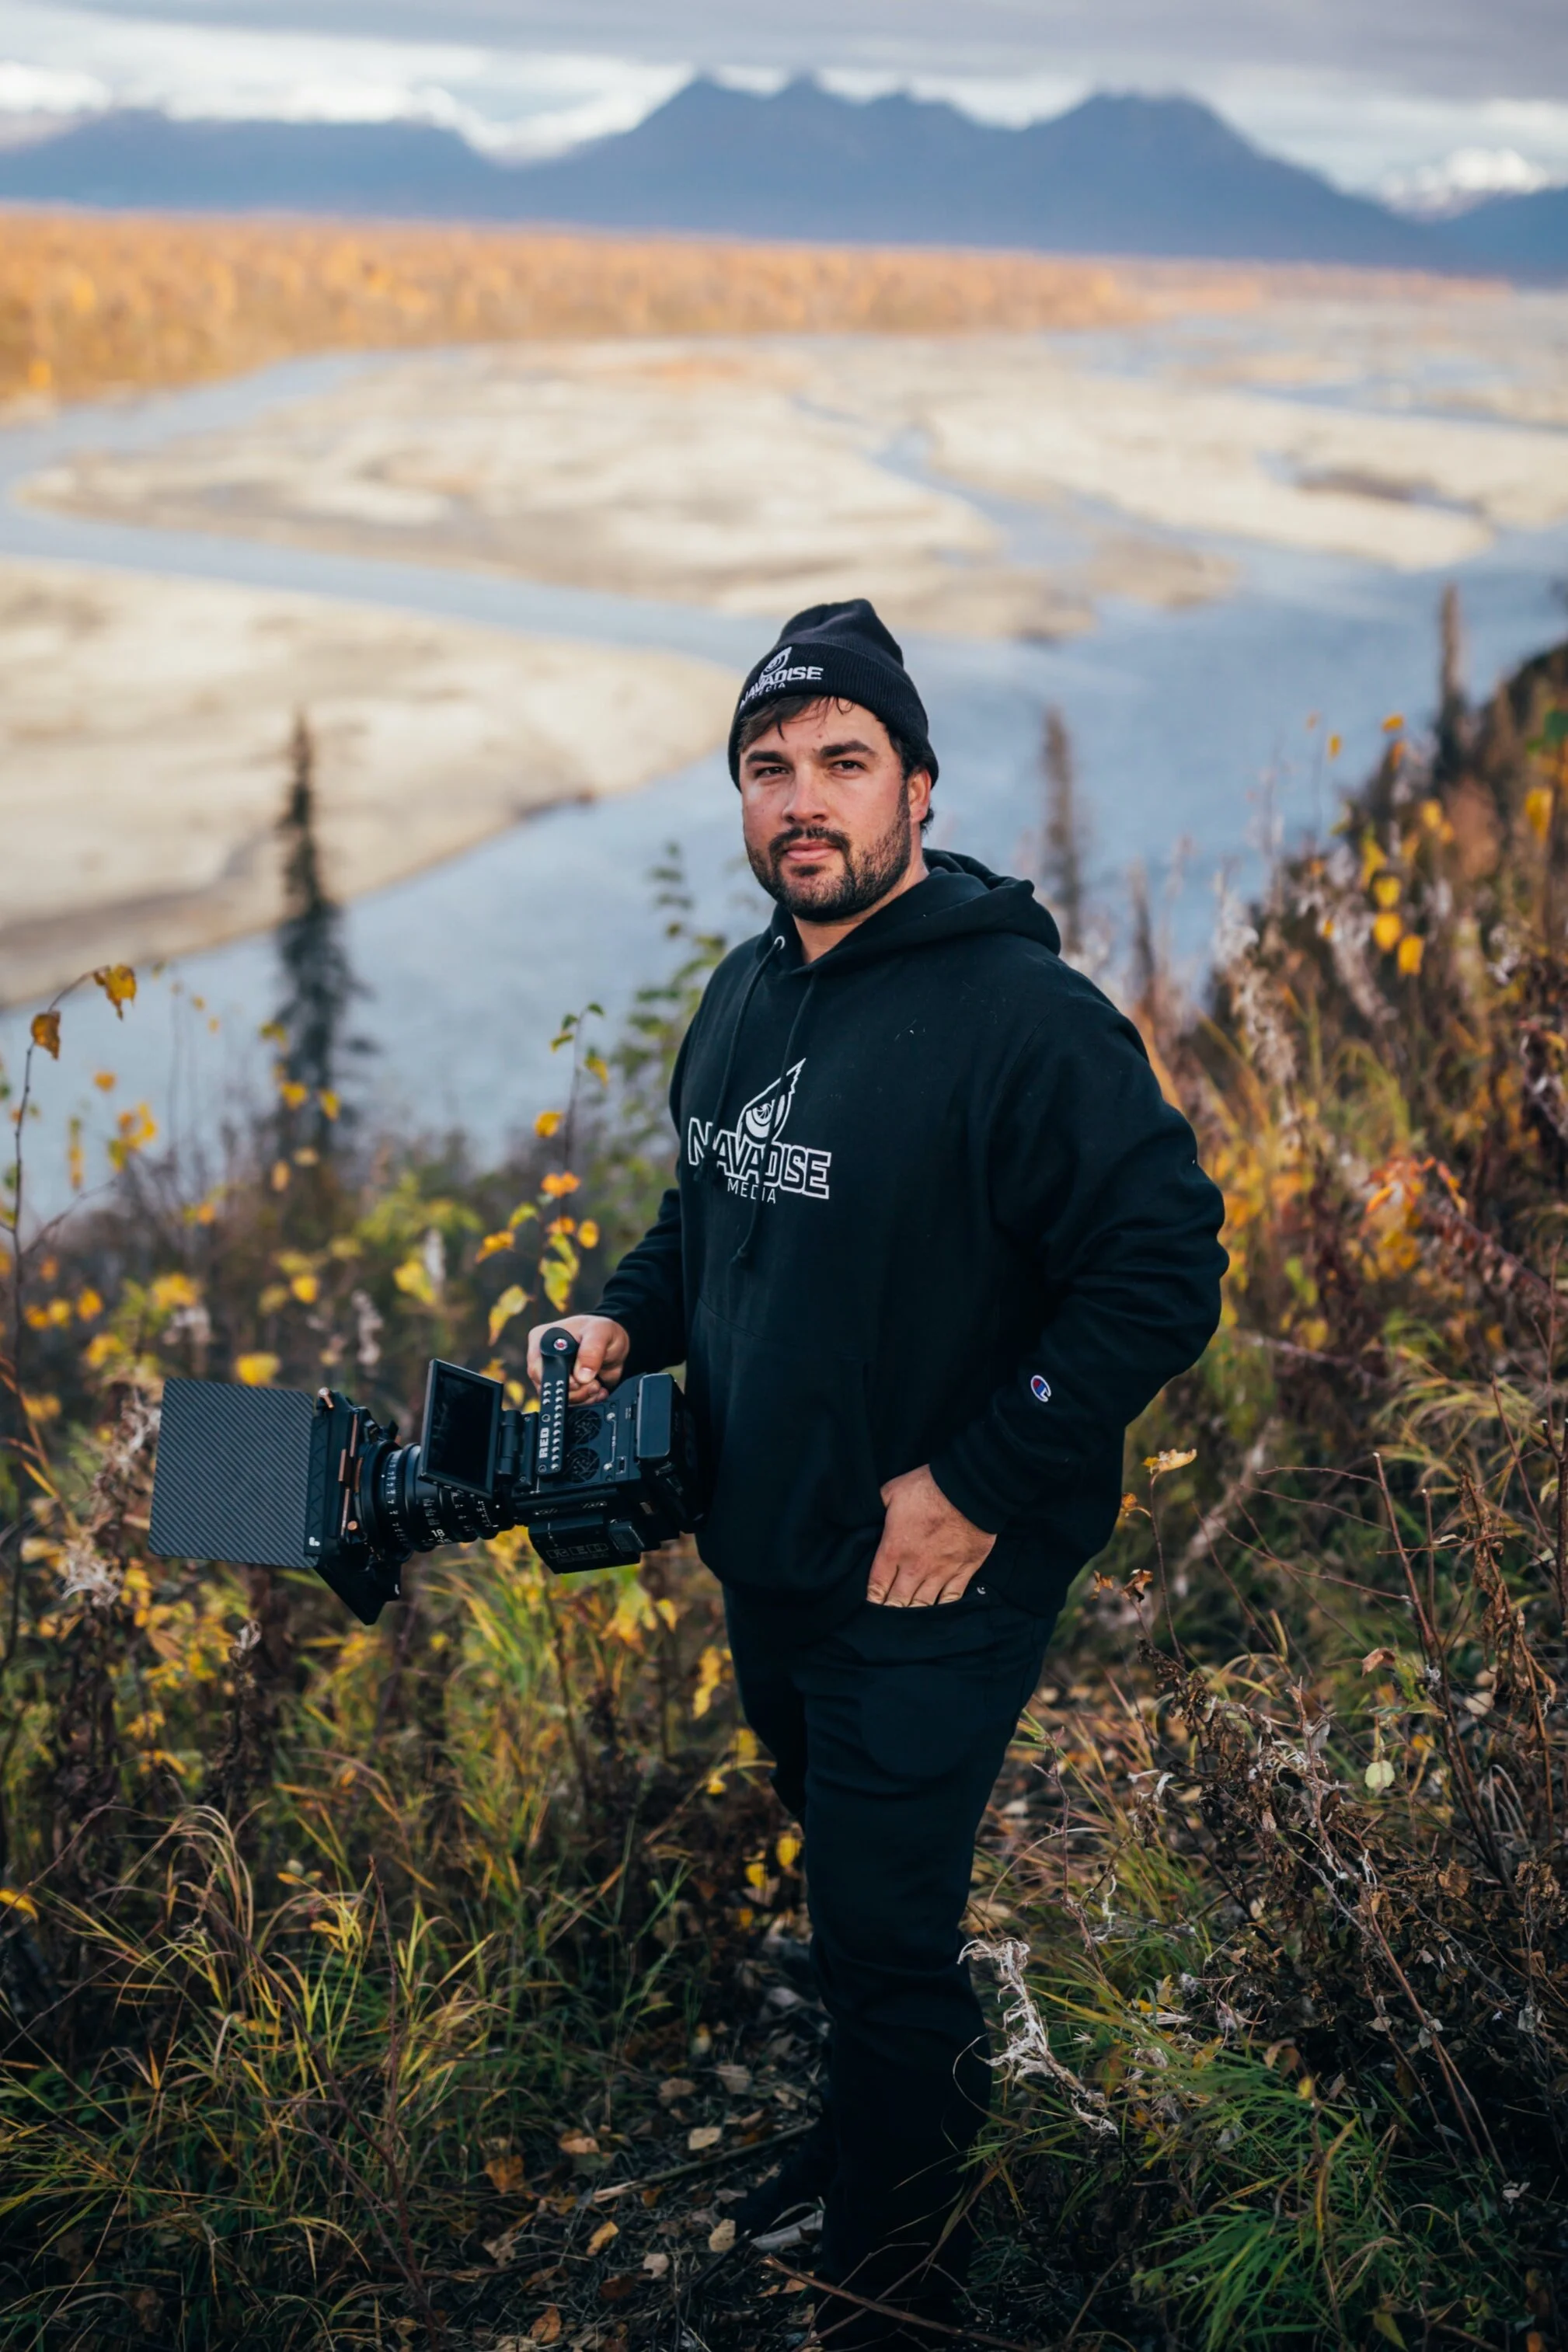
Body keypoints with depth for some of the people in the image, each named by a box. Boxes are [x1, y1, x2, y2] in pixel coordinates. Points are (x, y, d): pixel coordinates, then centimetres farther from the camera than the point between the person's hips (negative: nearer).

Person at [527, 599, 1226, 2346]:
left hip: (931, 1583, -7)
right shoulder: (744, 997, 5)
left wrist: (977, 1485, -22)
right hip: (763, 1555, 8)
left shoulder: (1021, 1017, -21)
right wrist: (630, 1316, 2)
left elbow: (1162, 1274, -22)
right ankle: (863, 2137, 50)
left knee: (885, 1932, 3)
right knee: (843, 1885, 26)